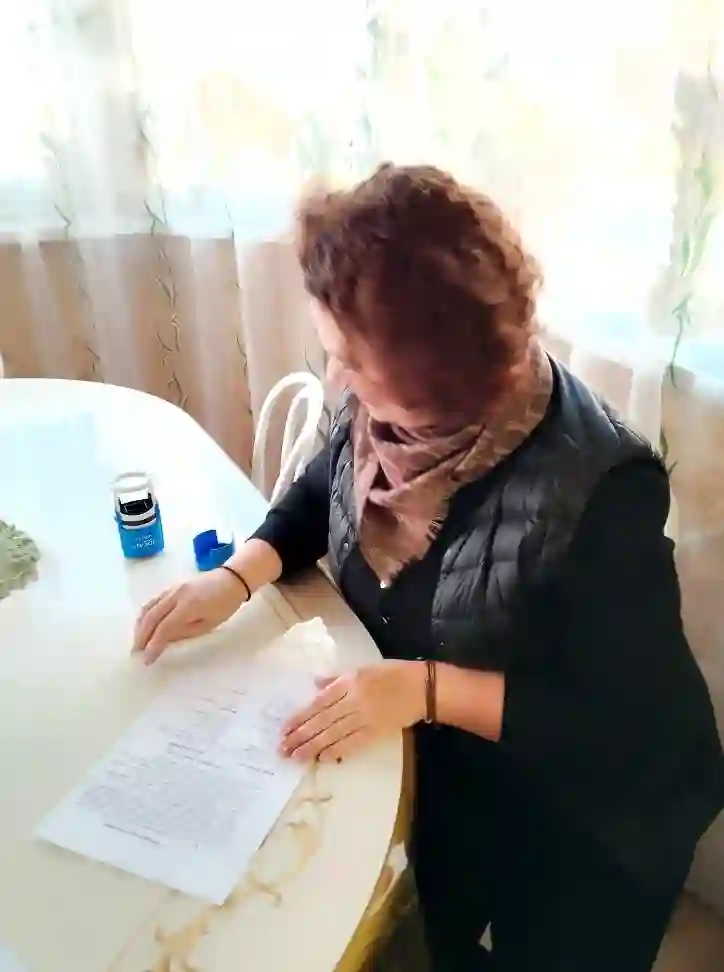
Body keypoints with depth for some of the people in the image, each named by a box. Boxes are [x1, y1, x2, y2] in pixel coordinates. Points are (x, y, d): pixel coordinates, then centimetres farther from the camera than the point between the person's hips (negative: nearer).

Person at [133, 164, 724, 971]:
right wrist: (238, 578, -15)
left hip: (585, 819, -4)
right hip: (443, 767, 5)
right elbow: (321, 495, 3)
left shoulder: (598, 488, -35)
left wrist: (428, 688, -37)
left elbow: (628, 724, -29)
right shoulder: (385, 408, -16)